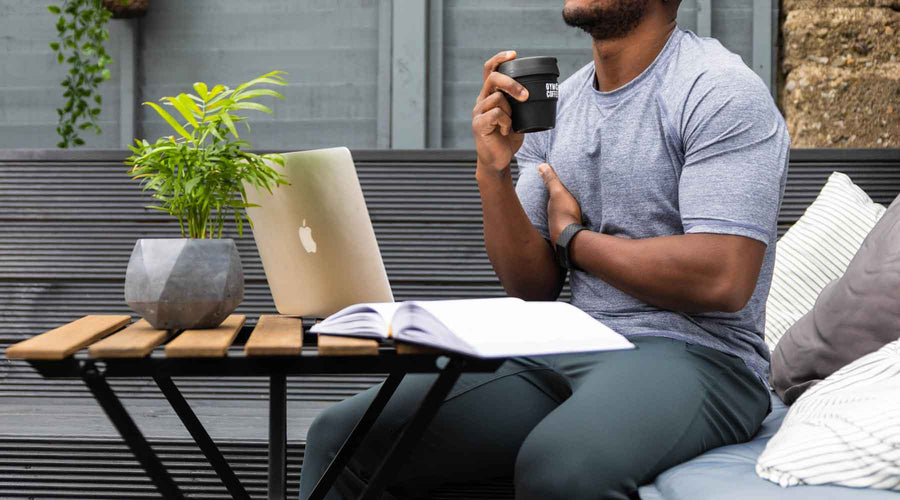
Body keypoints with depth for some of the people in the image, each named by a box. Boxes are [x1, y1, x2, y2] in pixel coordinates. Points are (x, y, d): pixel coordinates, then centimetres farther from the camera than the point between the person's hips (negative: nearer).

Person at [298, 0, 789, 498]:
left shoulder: (720, 92, -8)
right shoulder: (554, 105, 12)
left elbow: (721, 279, -20)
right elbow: (534, 286, 10)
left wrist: (572, 238, -5)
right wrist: (493, 172, -8)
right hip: (566, 351, 6)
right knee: (341, 435, -8)